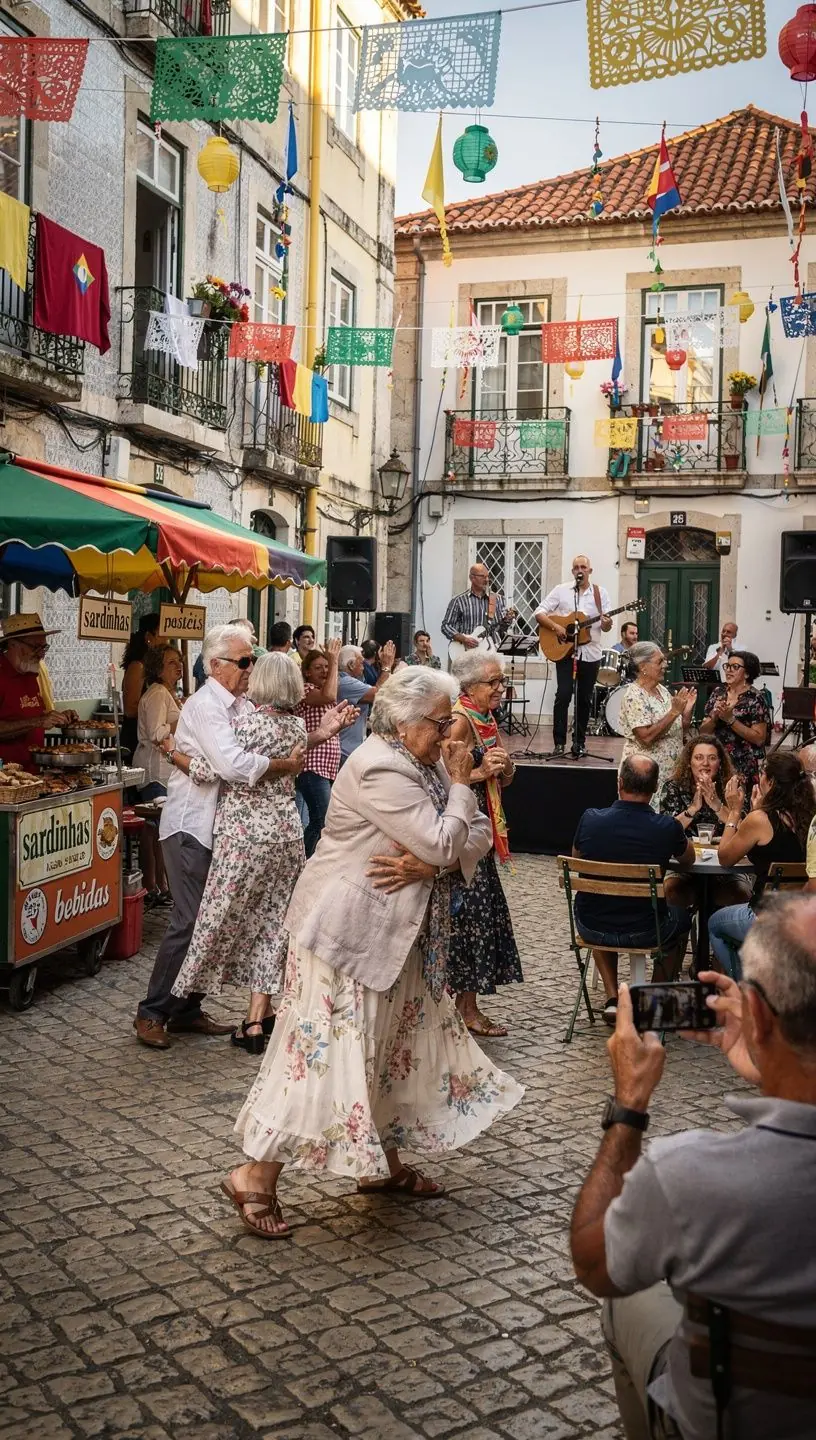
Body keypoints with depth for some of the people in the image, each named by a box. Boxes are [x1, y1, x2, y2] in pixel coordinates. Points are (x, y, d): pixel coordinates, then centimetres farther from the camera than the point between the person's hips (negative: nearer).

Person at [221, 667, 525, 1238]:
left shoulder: (426, 764, 8)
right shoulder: (380, 770, -21)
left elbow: (477, 836, 0)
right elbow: (443, 842, -26)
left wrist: (427, 864, -18)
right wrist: (461, 786, -11)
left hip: (400, 934, 10)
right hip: (348, 930, -10)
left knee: (397, 1044, 17)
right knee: (328, 1051, -7)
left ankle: (386, 1165, 32)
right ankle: (256, 1178, 4)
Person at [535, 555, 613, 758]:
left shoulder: (600, 593, 6)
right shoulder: (561, 590, 2)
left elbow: (605, 627, 6)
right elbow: (539, 613, 0)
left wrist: (607, 624, -17)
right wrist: (555, 627, -15)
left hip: (590, 653, 2)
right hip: (564, 650, -2)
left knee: (584, 699, 7)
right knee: (563, 695, -10)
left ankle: (579, 742, 17)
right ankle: (559, 742, -3)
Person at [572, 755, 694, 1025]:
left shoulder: (590, 819, -14)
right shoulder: (667, 828, -17)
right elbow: (688, 861, 7)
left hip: (591, 928, 1)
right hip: (643, 932, -1)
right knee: (682, 916, 32)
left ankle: (612, 998, 27)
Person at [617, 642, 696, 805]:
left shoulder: (662, 690, 10)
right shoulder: (634, 696, -14)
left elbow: (679, 732, 16)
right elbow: (646, 737, -23)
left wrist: (687, 710, -1)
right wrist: (674, 711, -22)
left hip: (670, 771, 8)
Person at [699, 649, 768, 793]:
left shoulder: (755, 699, -8)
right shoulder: (718, 692, 5)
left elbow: (760, 738, -14)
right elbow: (703, 731, 6)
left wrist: (730, 719, -19)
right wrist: (714, 718, -14)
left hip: (744, 768, -4)